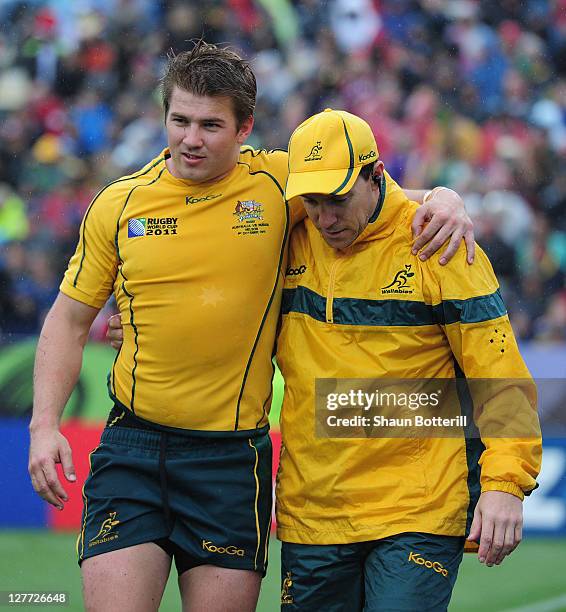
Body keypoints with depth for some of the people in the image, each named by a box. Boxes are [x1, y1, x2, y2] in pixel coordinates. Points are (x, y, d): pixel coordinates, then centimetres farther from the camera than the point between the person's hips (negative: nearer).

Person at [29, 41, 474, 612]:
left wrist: (443, 199, -13)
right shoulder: (119, 205, 3)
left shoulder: (280, 183, -2)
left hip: (233, 457, 0)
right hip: (132, 447, 1)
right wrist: (45, 425, 1)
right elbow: (69, 318, 11)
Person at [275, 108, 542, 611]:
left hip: (418, 513, -4)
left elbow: (500, 375, -6)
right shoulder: (290, 243, 5)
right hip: (310, 510, 4)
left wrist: (505, 483, -14)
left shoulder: (435, 246, -5)